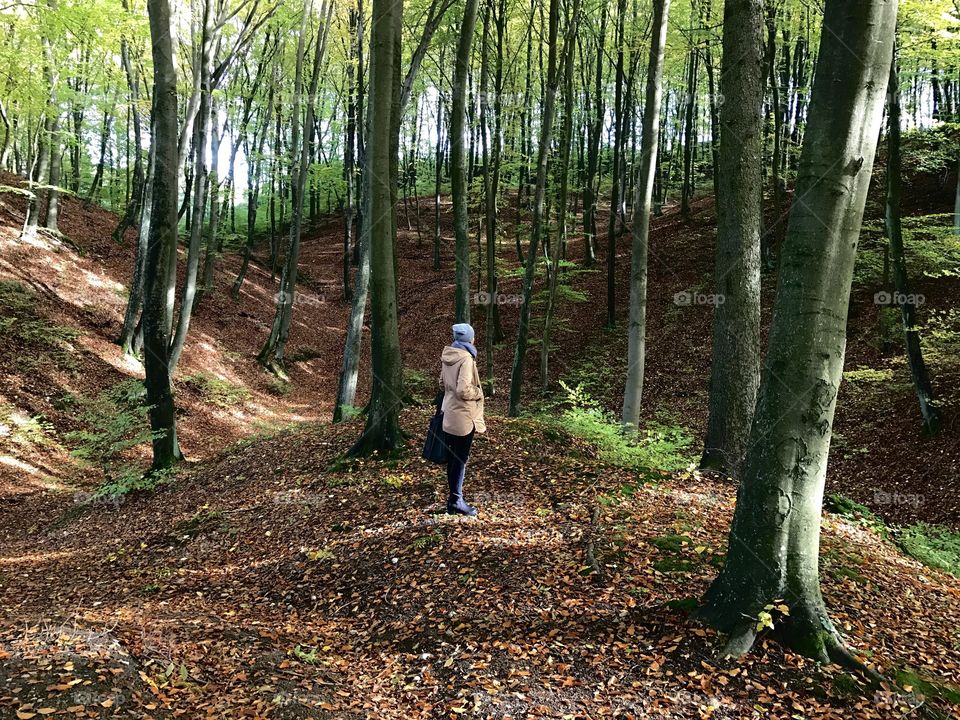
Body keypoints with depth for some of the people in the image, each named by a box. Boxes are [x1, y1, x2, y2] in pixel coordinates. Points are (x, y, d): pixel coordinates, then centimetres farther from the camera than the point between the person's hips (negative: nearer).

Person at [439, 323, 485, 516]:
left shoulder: (447, 356, 6)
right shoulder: (466, 358, -19)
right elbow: (463, 390, -24)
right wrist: (479, 393, -8)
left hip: (449, 413, 8)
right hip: (463, 416, -8)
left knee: (452, 457, 14)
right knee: (461, 458, 1)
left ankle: (454, 497, 23)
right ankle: (456, 500, 6)